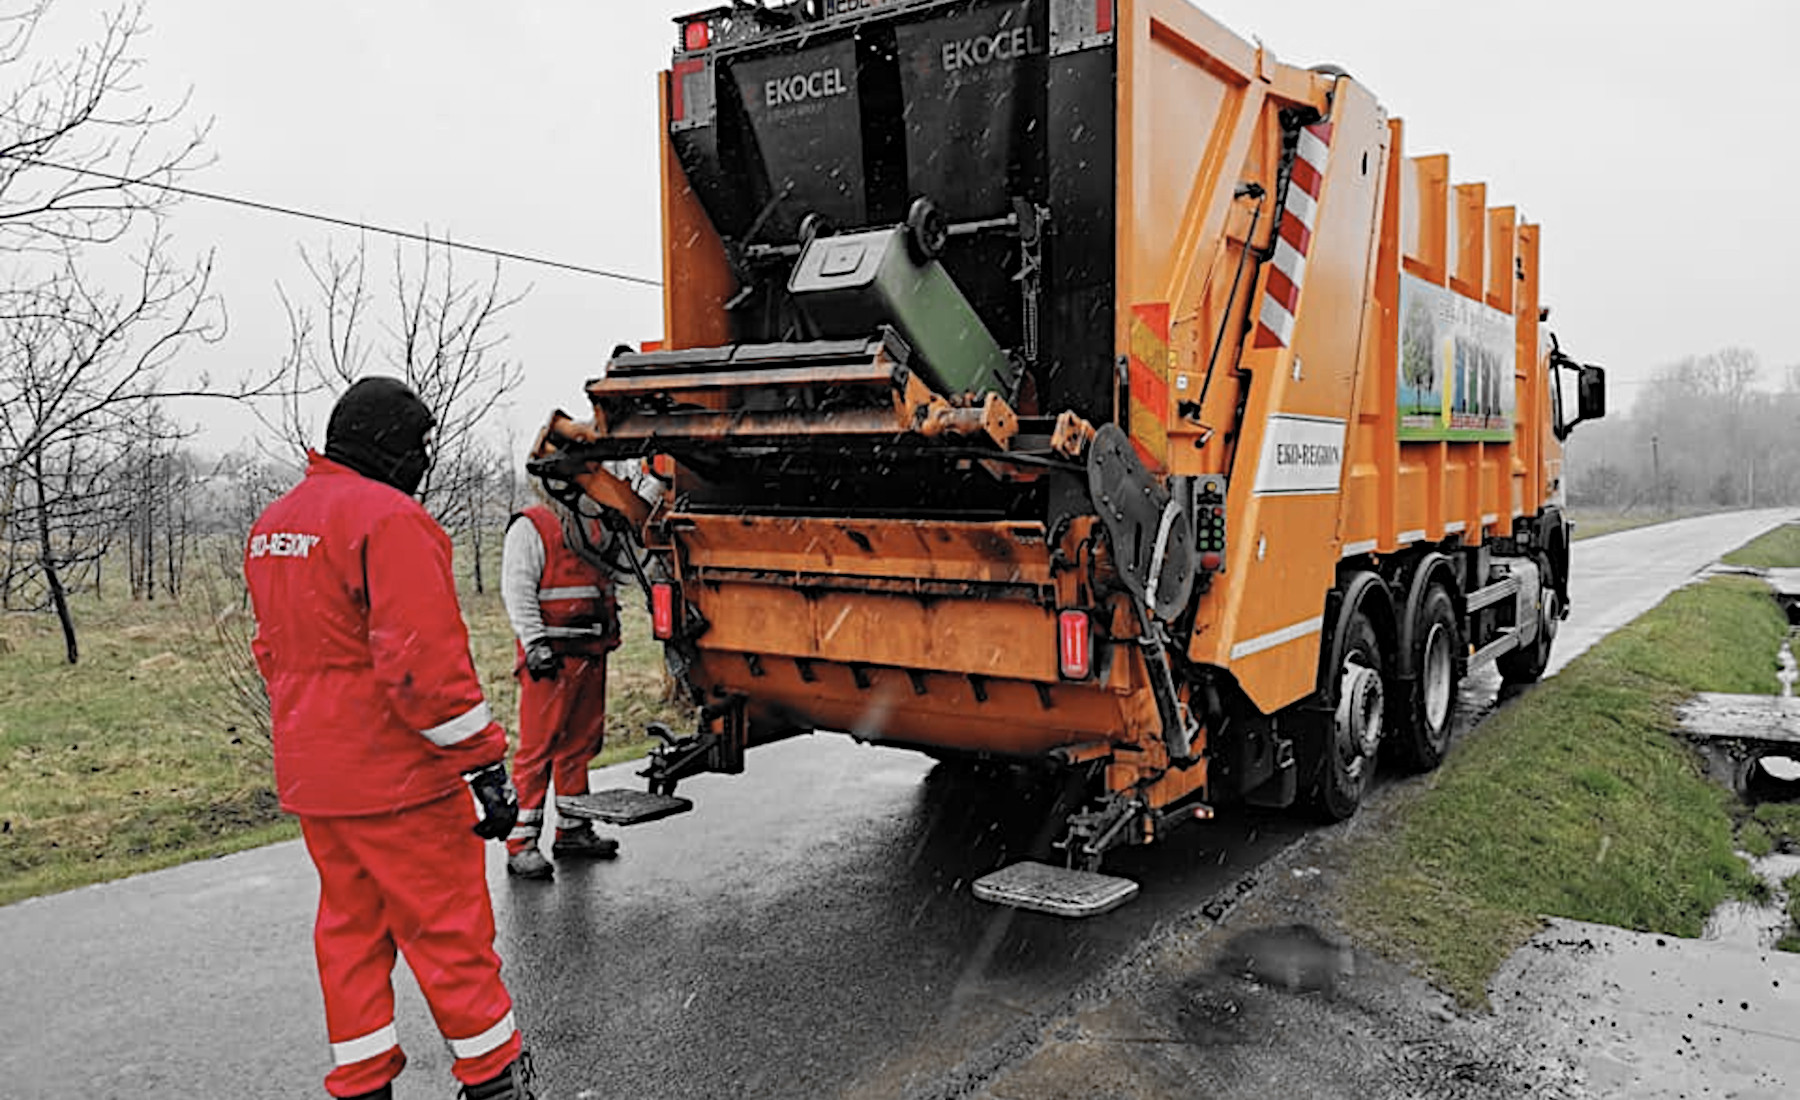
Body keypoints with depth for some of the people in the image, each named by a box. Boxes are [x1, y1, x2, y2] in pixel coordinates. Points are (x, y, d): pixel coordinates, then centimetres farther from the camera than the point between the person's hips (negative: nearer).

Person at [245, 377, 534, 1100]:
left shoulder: (273, 524, 13)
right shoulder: (390, 518, -17)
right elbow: (424, 657, -23)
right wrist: (484, 763, -18)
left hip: (312, 780, 9)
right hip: (396, 776, -9)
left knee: (350, 926, 17)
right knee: (447, 928, 3)